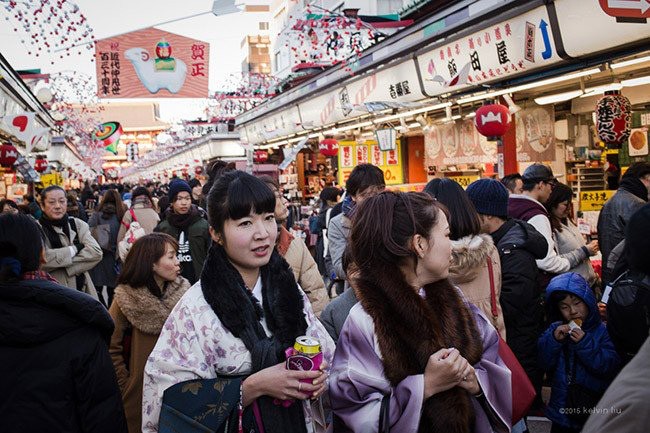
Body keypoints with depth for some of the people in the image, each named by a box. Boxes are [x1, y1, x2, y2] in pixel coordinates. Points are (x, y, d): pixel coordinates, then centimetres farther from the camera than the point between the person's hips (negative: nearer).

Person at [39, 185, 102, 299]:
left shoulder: (78, 224, 7)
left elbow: (96, 252, -6)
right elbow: (43, 258, -21)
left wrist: (62, 261, -15)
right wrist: (76, 248, -10)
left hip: (83, 289, 4)